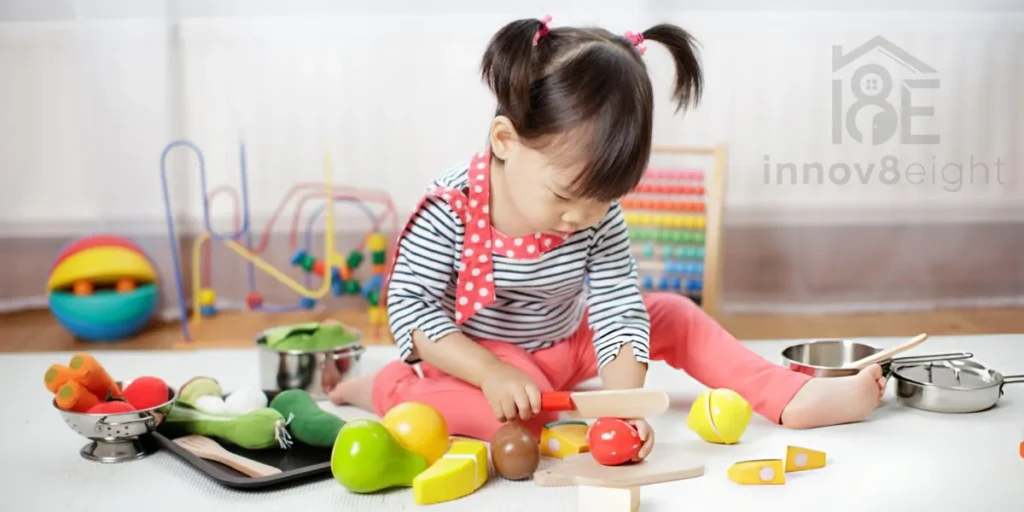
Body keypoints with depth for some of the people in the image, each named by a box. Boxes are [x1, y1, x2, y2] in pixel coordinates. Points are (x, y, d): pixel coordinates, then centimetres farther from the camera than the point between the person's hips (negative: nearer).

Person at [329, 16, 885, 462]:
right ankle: (385, 388, -14)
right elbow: (409, 305, -23)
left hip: (569, 347, 6)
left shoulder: (599, 219, -15)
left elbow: (618, 311, -16)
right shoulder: (450, 211, -27)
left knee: (676, 315, 0)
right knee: (519, 418, -36)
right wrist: (491, 373, -33)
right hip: (478, 357, -5)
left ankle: (796, 399, 1)